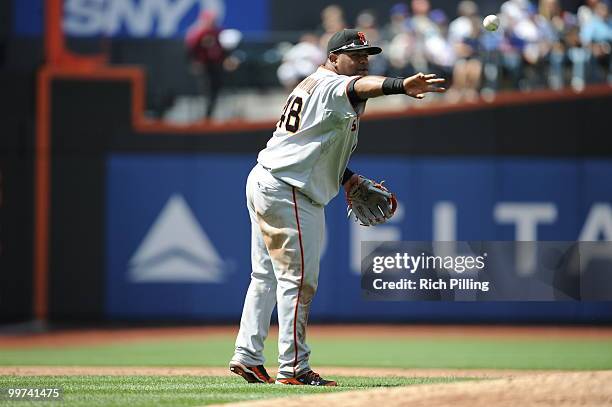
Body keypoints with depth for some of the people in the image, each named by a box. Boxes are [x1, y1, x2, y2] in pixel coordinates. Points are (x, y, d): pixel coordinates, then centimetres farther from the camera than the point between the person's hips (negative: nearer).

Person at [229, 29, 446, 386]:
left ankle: (248, 356, 19)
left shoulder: (312, 86, 18)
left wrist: (346, 177, 8)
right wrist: (401, 86, -57)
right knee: (298, 279, -8)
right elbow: (361, 86, -37)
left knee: (267, 276, 16)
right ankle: (293, 368, -8)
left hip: (264, 182, 11)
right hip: (287, 192, -11)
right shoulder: (331, 85, -14)